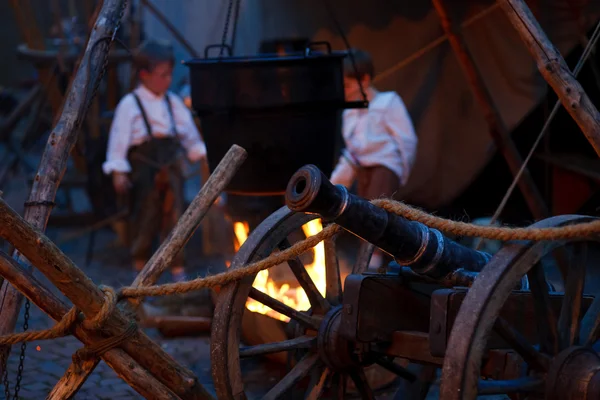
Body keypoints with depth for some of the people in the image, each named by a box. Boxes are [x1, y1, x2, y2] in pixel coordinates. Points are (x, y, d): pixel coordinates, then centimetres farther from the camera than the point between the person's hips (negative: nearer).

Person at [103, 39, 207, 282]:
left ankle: (178, 270, 14)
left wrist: (200, 153, 12)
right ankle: (140, 269, 20)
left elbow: (189, 133, 16)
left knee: (174, 218, 6)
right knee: (144, 220, 4)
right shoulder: (129, 105, -9)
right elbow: (119, 138, -11)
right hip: (143, 171, -4)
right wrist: (118, 171, -15)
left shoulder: (173, 103, 7)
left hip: (170, 170, 4)